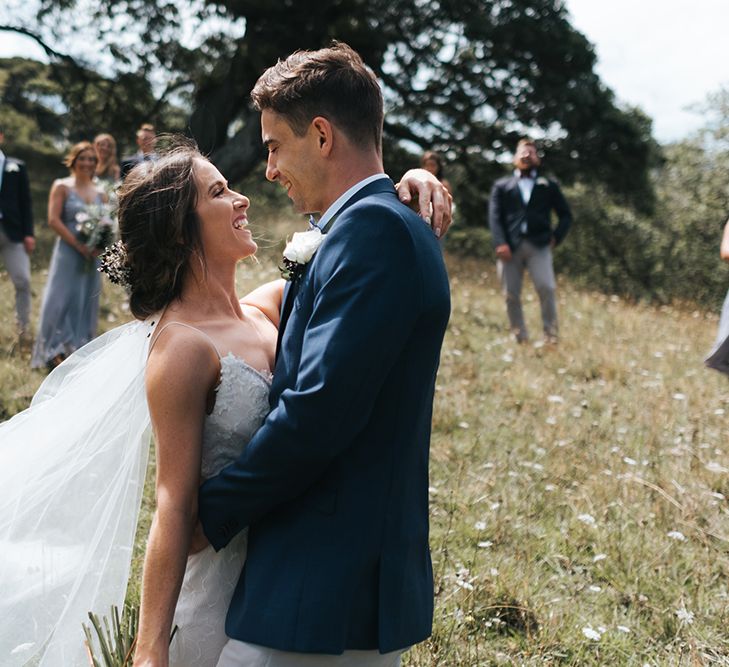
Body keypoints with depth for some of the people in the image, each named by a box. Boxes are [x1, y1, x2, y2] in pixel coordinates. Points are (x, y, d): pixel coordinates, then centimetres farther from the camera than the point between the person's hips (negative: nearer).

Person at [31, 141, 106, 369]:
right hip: (67, 251, -4)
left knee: (87, 301, 7)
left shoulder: (100, 193, 12)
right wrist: (78, 245, -16)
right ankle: (55, 351, 0)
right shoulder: (62, 187, -1)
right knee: (61, 298, -5)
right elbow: (53, 220, -9)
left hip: (91, 255, 5)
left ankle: (79, 349, 16)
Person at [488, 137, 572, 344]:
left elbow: (566, 215, 20)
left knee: (546, 288, -17)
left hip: (538, 245, -1)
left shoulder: (548, 185, 20)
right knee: (511, 295, -4)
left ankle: (551, 337, -8)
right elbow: (494, 216, 6)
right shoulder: (501, 186, 18)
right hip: (510, 247, 1)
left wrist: (556, 237, 3)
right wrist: (500, 243, -10)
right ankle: (520, 339, 6)